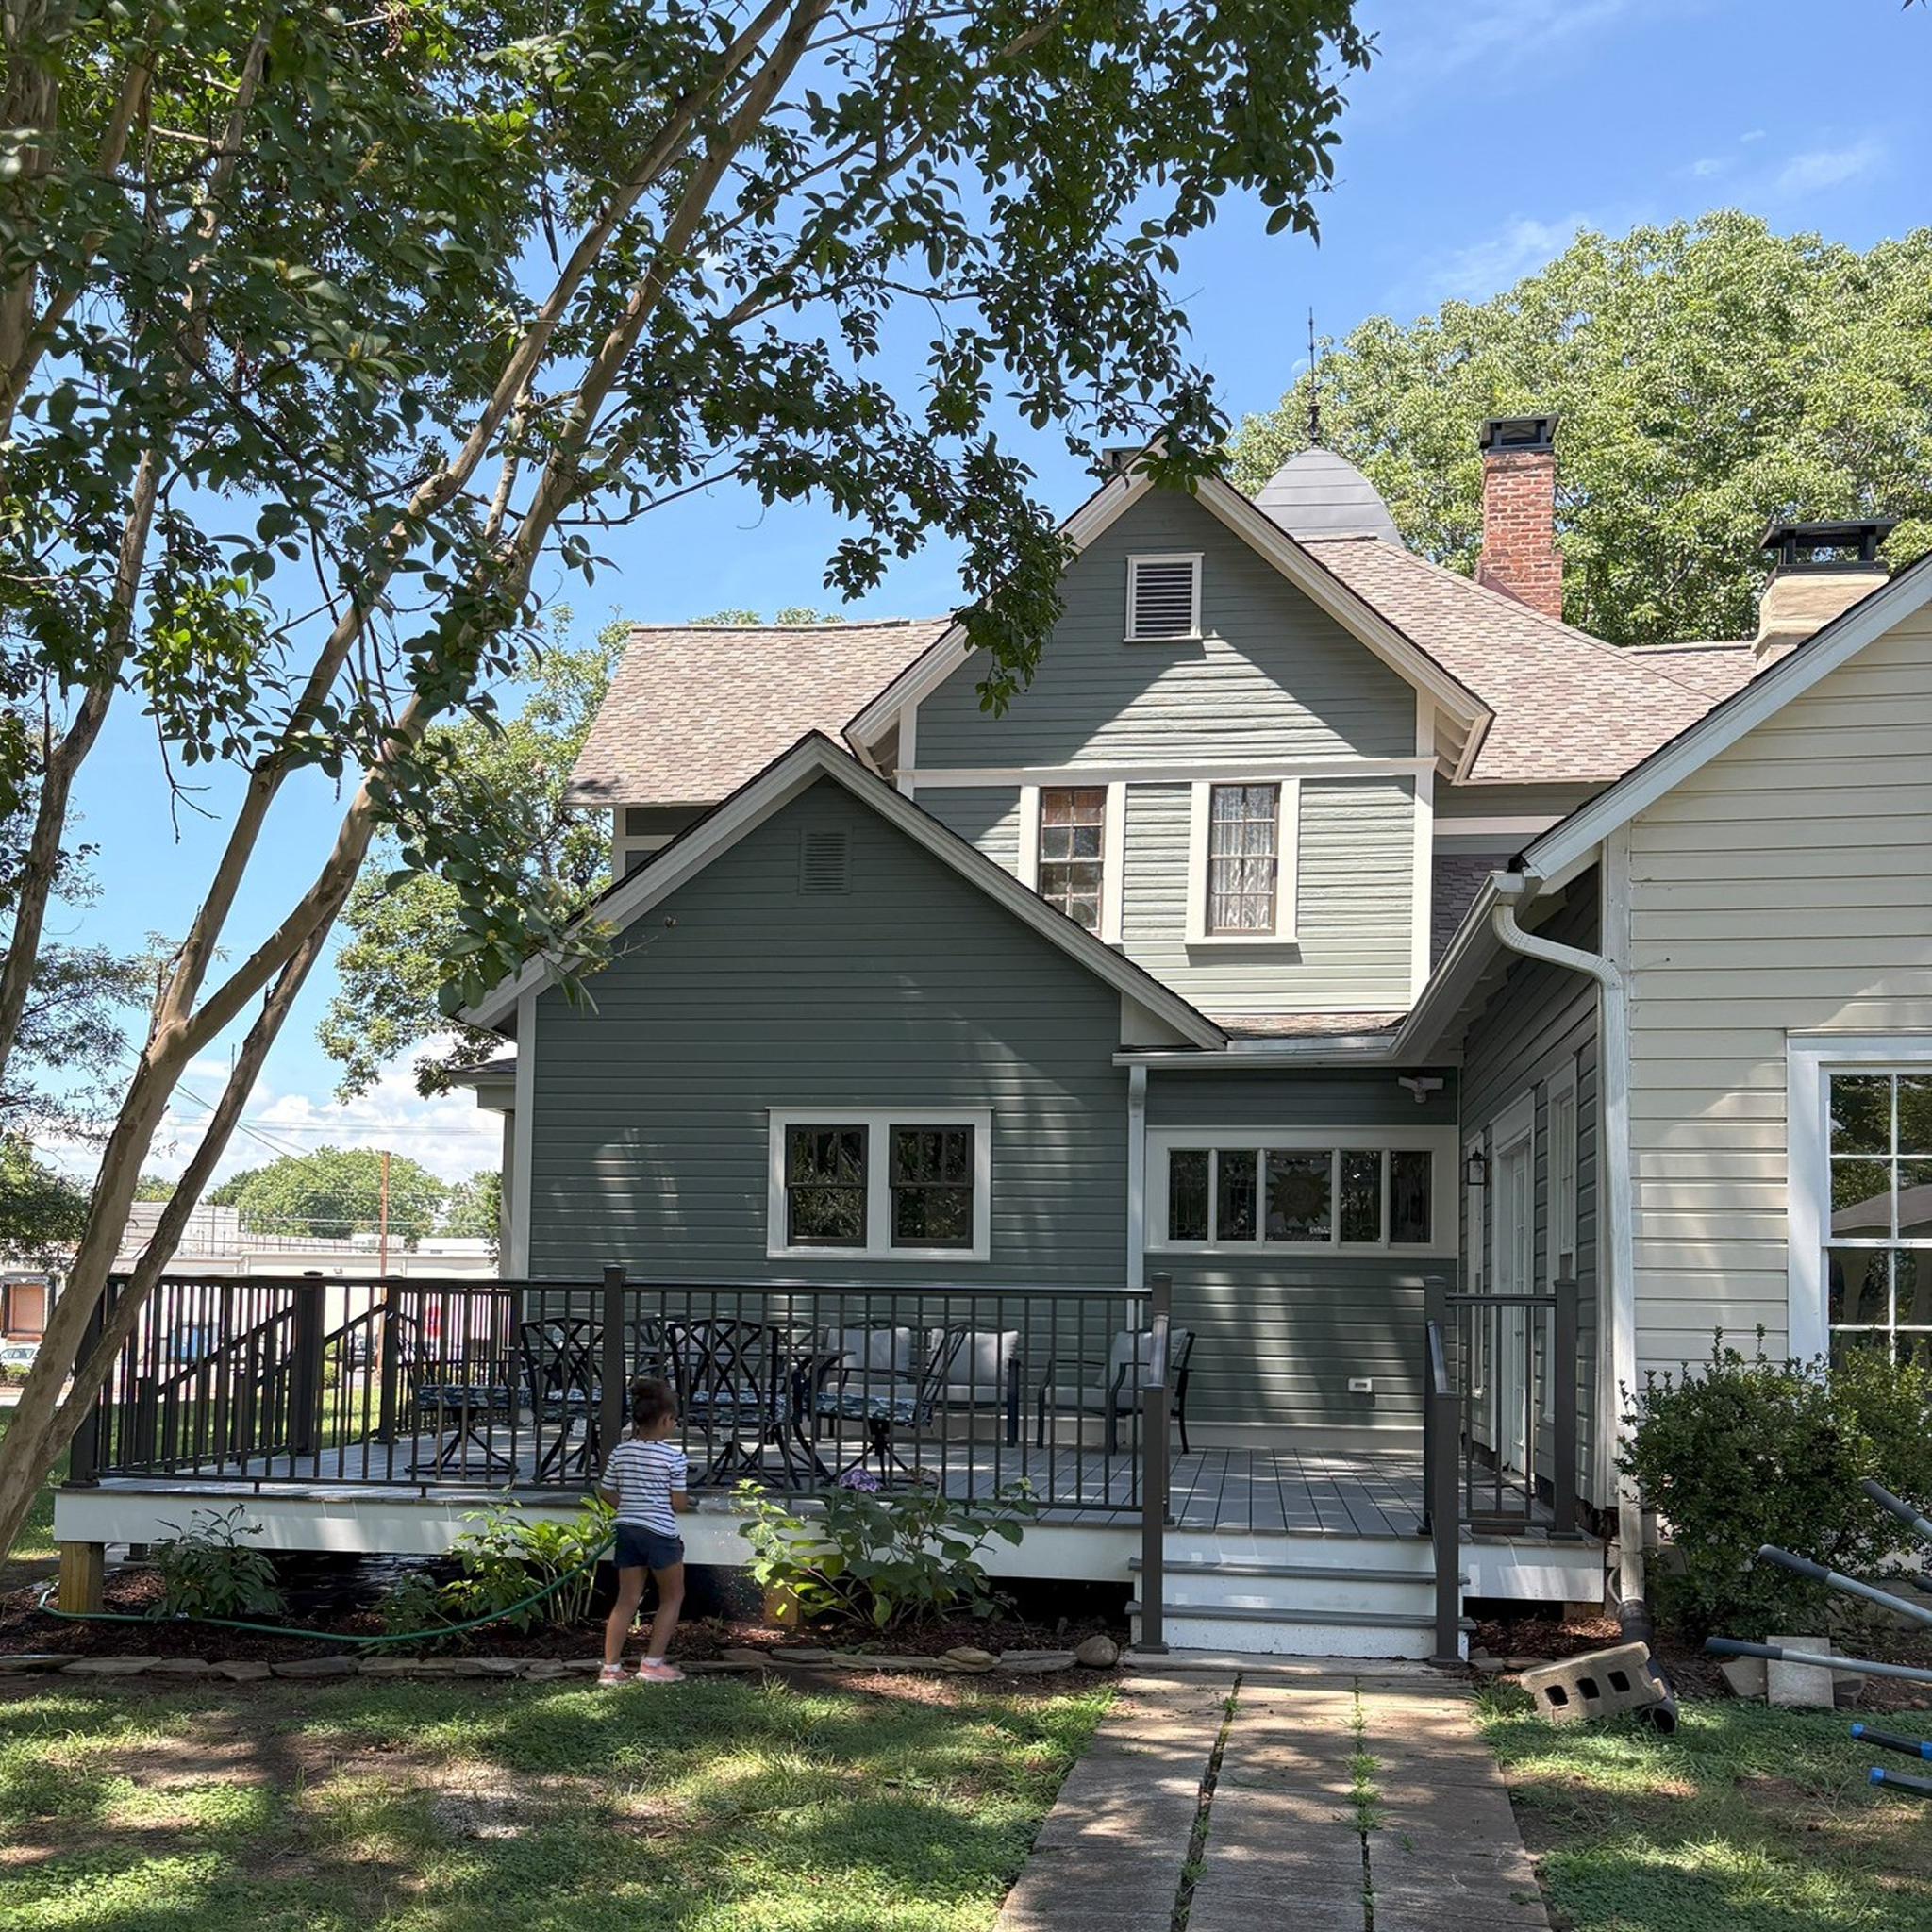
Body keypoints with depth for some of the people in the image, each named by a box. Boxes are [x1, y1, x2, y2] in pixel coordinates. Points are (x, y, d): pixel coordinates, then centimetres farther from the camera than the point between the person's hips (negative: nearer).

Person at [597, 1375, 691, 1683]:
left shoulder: (621, 1451, 2)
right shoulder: (674, 1456, -12)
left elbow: (606, 1492, 9)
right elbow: (679, 1504, -9)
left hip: (627, 1530, 5)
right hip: (660, 1533, -5)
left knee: (627, 1600, 11)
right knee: (672, 1597, 12)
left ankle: (610, 1667, 6)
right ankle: (652, 1663, 9)